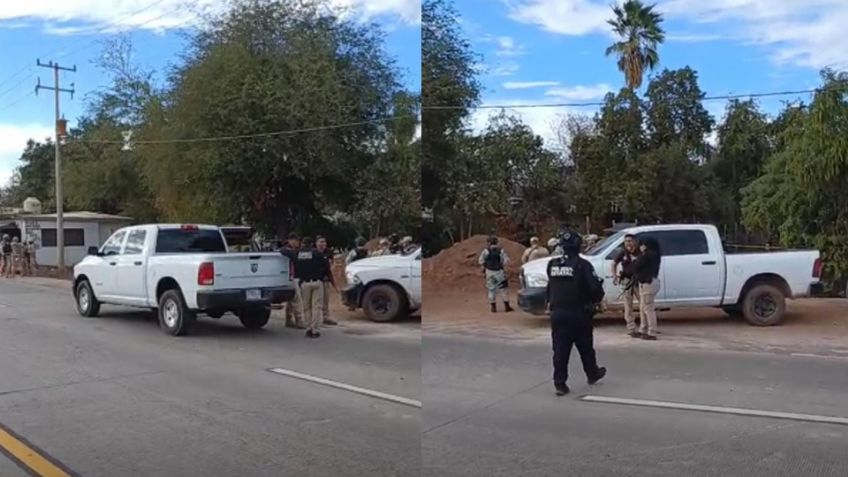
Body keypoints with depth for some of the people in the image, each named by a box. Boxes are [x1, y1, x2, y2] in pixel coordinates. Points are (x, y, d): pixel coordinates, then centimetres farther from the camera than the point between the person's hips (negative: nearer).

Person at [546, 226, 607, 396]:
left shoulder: (552, 265, 1)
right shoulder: (582, 265, -14)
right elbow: (595, 288, -15)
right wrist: (597, 299, 3)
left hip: (557, 313, 3)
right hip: (578, 313, -3)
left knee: (560, 350, 5)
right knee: (585, 347, 16)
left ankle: (560, 383, 2)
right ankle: (592, 374, 34)